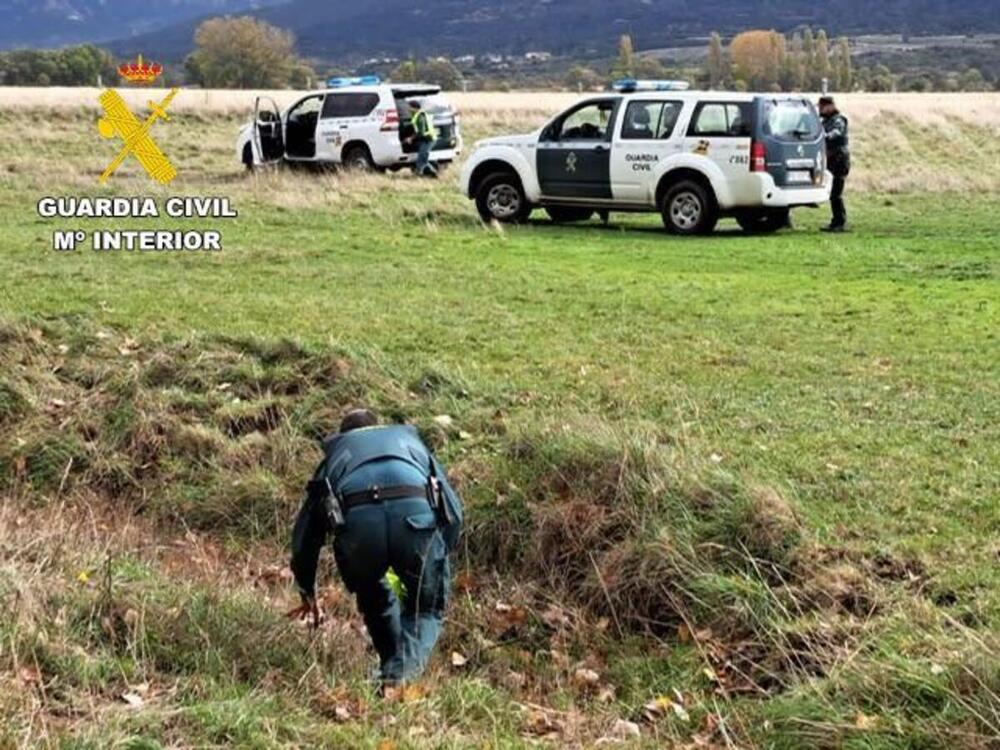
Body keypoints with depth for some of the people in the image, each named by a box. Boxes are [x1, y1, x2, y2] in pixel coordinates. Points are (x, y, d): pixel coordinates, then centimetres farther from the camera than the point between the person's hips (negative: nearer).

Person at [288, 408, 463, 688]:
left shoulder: (334, 455, 38)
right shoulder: (410, 439, 40)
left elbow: (305, 533, 37)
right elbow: (453, 510, 31)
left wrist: (308, 595, 48)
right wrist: (437, 561, 43)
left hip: (357, 522, 1)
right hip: (416, 515, 0)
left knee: (373, 600, 32)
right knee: (427, 607, 21)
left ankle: (391, 664, 29)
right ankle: (404, 669, -1)